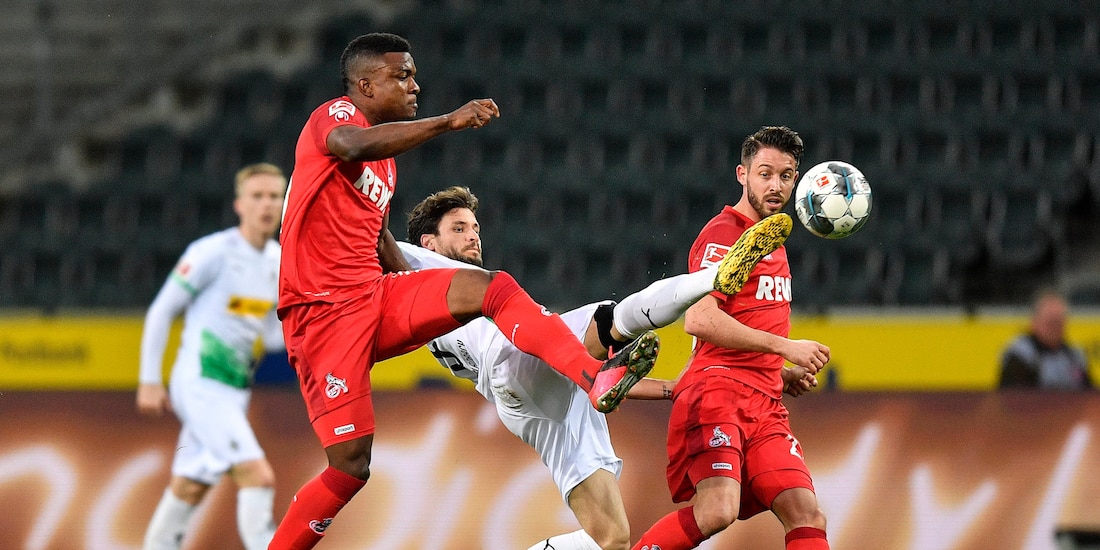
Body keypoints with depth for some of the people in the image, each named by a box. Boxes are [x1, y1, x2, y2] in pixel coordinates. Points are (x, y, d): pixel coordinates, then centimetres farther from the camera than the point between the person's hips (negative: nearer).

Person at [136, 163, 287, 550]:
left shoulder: (279, 261, 10)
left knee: (189, 489, 14)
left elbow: (273, 337, 15)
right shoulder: (213, 252, -11)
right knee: (259, 477, -20)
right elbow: (160, 312, -6)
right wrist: (149, 381, -7)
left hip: (235, 392, 8)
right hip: (199, 384, -8)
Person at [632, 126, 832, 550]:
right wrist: (784, 347, -18)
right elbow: (698, 319, -19)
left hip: (764, 405, 9)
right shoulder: (723, 234, -5)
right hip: (716, 393, -9)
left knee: (807, 516, -7)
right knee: (717, 511, -26)